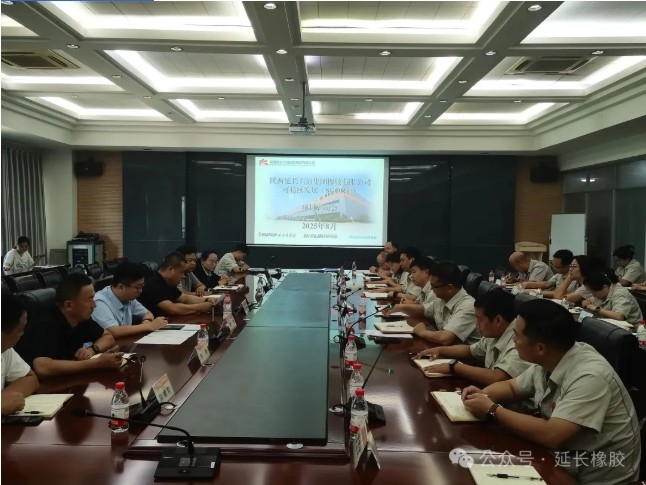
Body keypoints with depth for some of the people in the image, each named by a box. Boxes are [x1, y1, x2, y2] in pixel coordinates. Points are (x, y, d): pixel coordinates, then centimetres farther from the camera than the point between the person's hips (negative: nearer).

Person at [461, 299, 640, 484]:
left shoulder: (588, 377, -29)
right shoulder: (546, 361, -5)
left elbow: (550, 435, -34)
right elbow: (511, 387, 11)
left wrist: (492, 410, -24)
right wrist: (483, 395, -10)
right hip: (563, 457, 6)